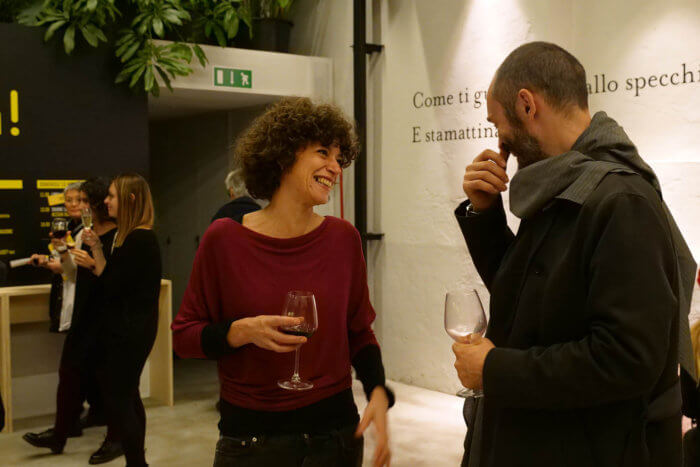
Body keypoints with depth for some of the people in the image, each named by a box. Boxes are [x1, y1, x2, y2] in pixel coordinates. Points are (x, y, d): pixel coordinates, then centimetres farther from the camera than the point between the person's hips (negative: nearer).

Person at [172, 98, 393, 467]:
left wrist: (378, 391, -8)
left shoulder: (343, 238, -2)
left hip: (335, 432, 3)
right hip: (250, 436, -2)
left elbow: (359, 332, 7)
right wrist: (242, 332, -20)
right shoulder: (225, 239, -9)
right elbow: (184, 335, -3)